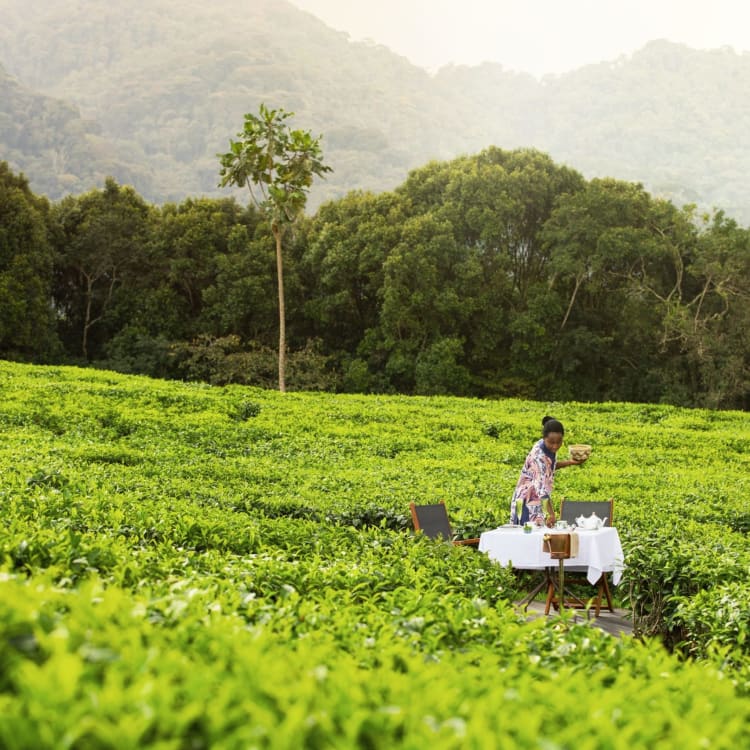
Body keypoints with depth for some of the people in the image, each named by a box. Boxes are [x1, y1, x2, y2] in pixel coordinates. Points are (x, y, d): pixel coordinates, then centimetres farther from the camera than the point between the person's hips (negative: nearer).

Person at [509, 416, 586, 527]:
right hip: (528, 503, -8)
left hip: (538, 502, 8)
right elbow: (541, 487, -38)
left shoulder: (549, 448, -3)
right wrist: (550, 513, -48)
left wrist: (570, 462, 6)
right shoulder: (538, 456, -28)